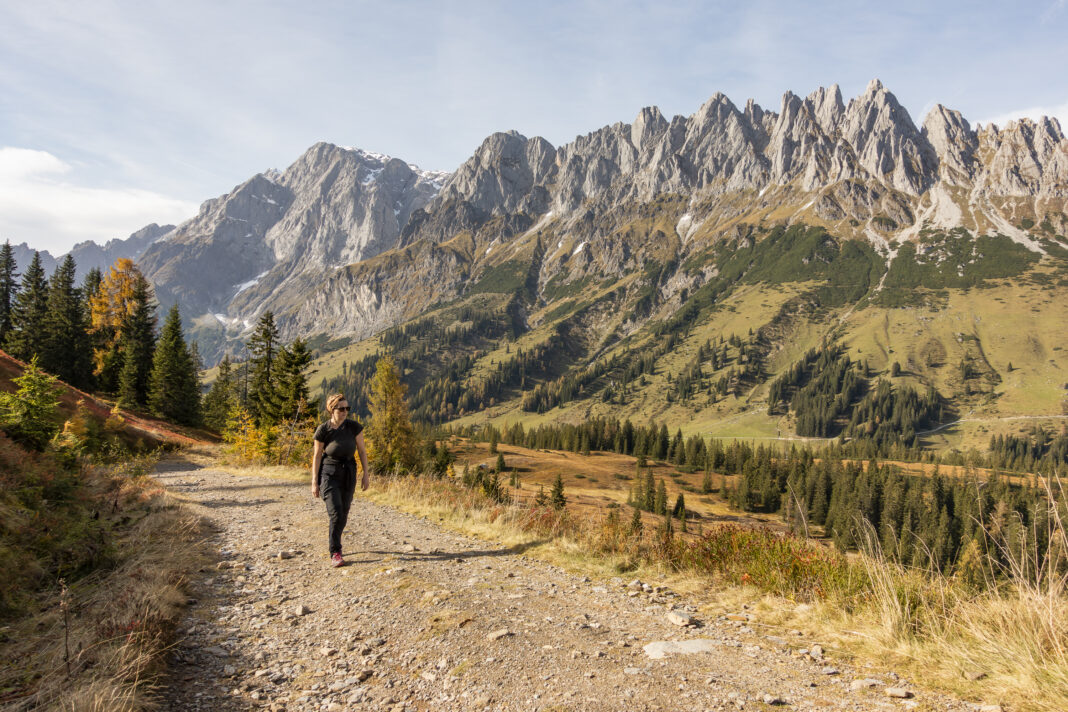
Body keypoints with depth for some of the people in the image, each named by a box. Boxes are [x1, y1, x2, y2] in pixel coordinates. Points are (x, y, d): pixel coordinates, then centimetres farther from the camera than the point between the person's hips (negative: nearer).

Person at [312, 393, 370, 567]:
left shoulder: (354, 426, -8)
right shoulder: (323, 430, -11)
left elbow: (362, 450, 0)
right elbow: (317, 456, -5)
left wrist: (366, 474, -2)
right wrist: (314, 482, -6)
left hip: (349, 474, 3)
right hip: (329, 474, -3)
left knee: (343, 515, 11)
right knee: (336, 514, -14)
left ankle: (335, 544, 38)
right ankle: (335, 554, -3)